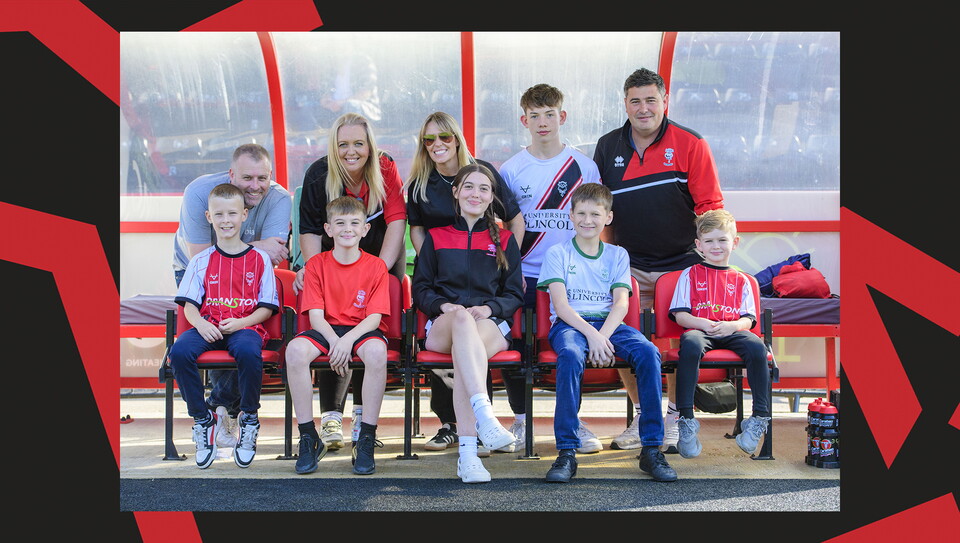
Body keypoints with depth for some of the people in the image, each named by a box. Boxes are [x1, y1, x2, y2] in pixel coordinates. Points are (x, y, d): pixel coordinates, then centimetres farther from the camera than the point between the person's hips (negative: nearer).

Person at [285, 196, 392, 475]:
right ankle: (309, 438, -20)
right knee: (295, 349, -30)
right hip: (326, 330, 2)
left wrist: (348, 340, -24)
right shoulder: (316, 264, 5)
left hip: (362, 330, -2)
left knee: (376, 351, -36)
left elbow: (375, 317, -7)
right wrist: (333, 341, -22)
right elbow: (315, 315, -3)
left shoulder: (376, 266, 1)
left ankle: (367, 439, -25)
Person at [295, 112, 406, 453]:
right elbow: (311, 230, -12)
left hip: (382, 256, 0)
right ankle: (331, 415, -11)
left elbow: (396, 220, -18)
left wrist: (380, 269, -26)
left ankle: (363, 412, 4)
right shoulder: (318, 176, -15)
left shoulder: (385, 169, -16)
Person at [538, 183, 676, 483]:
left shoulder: (617, 255, 17)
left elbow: (621, 303, 3)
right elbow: (560, 304, -3)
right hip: (569, 324, -2)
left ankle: (651, 448, -22)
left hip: (609, 323, 3)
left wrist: (603, 336, -16)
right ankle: (567, 452, -33)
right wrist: (591, 334, -19)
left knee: (648, 352, -28)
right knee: (570, 355, -38)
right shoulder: (557, 253, 9)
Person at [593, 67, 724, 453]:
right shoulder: (608, 147, 5)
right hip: (629, 266, 3)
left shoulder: (690, 145, -5)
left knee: (681, 342, 2)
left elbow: (710, 205, -4)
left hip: (681, 263, -3)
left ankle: (674, 419, 18)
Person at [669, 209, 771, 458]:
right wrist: (704, 324, -13)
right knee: (691, 345, -39)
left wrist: (732, 326, -12)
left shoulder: (741, 280, 22)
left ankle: (760, 417, -22)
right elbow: (680, 315, 6)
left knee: (757, 346, -32)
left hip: (732, 332, 2)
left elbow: (748, 319, 12)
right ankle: (686, 421, -34)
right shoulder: (691, 275, 16)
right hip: (698, 329, -2)